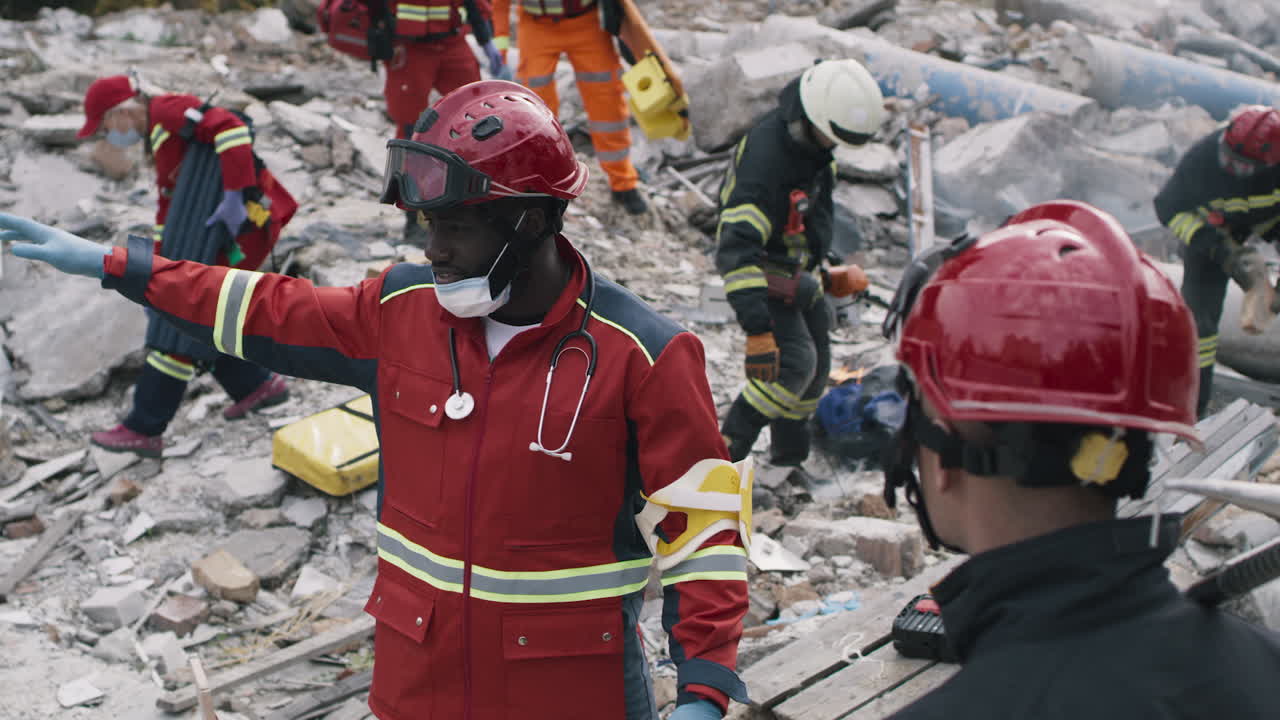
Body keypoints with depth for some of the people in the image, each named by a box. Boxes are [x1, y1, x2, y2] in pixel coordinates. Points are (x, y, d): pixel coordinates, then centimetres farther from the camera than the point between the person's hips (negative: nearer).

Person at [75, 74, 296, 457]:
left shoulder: (169, 111, -13)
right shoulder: (159, 138, 20)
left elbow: (230, 128, -27)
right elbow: (170, 203, 24)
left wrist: (236, 195, -30)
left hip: (246, 225, -10)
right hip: (224, 229, 10)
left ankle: (144, 429, -2)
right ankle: (256, 385, 29)